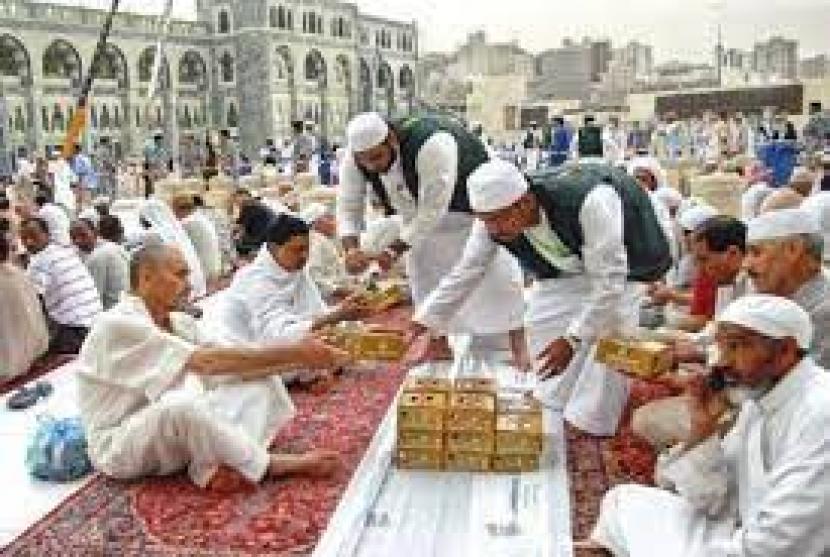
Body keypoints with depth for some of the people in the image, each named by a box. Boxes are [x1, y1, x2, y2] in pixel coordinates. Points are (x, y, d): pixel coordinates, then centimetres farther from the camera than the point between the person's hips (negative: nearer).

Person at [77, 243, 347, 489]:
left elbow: (226, 369, -1)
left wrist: (296, 358, -14)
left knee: (262, 382, -4)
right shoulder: (119, 324, -21)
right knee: (182, 404, -40)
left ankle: (221, 466, -28)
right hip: (119, 446, -8)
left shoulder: (179, 323, 5)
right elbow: (205, 362, -30)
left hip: (180, 428, 8)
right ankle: (266, 465, -18)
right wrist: (293, 352, -30)